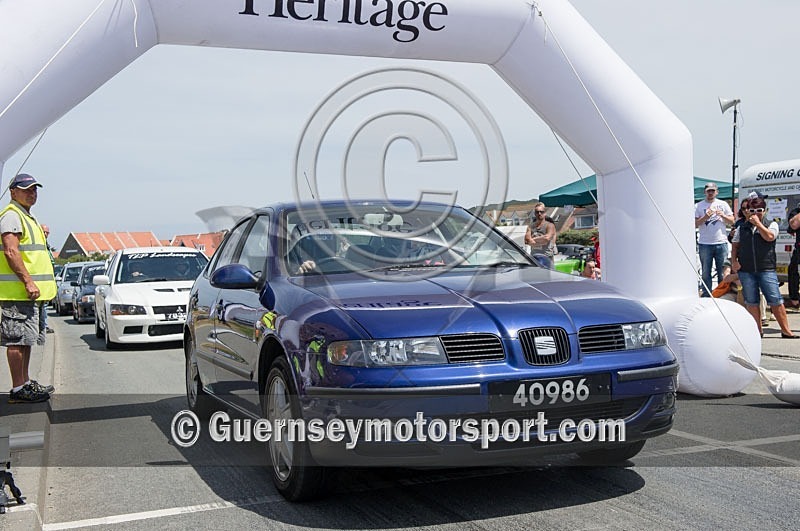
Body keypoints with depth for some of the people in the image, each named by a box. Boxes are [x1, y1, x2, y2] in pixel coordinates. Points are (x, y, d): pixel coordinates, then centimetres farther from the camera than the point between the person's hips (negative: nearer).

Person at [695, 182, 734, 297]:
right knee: (705, 273, 3)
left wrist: (723, 215, -10)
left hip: (721, 243, 1)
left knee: (722, 272, 4)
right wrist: (705, 217, -15)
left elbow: (731, 221, 9)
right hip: (705, 244, -1)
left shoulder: (723, 204, 10)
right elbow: (695, 224, 0)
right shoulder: (698, 206, 6)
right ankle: (706, 297, 10)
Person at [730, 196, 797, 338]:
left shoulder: (771, 224, 8)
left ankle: (786, 330, 2)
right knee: (751, 302, 4)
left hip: (766, 269, -2)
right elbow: (735, 246, 17)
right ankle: (758, 330, 13)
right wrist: (734, 261, 2)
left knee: (775, 301, -6)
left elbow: (769, 237, -12)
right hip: (746, 270, 3)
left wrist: (757, 223, -5)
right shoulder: (742, 228, 14)